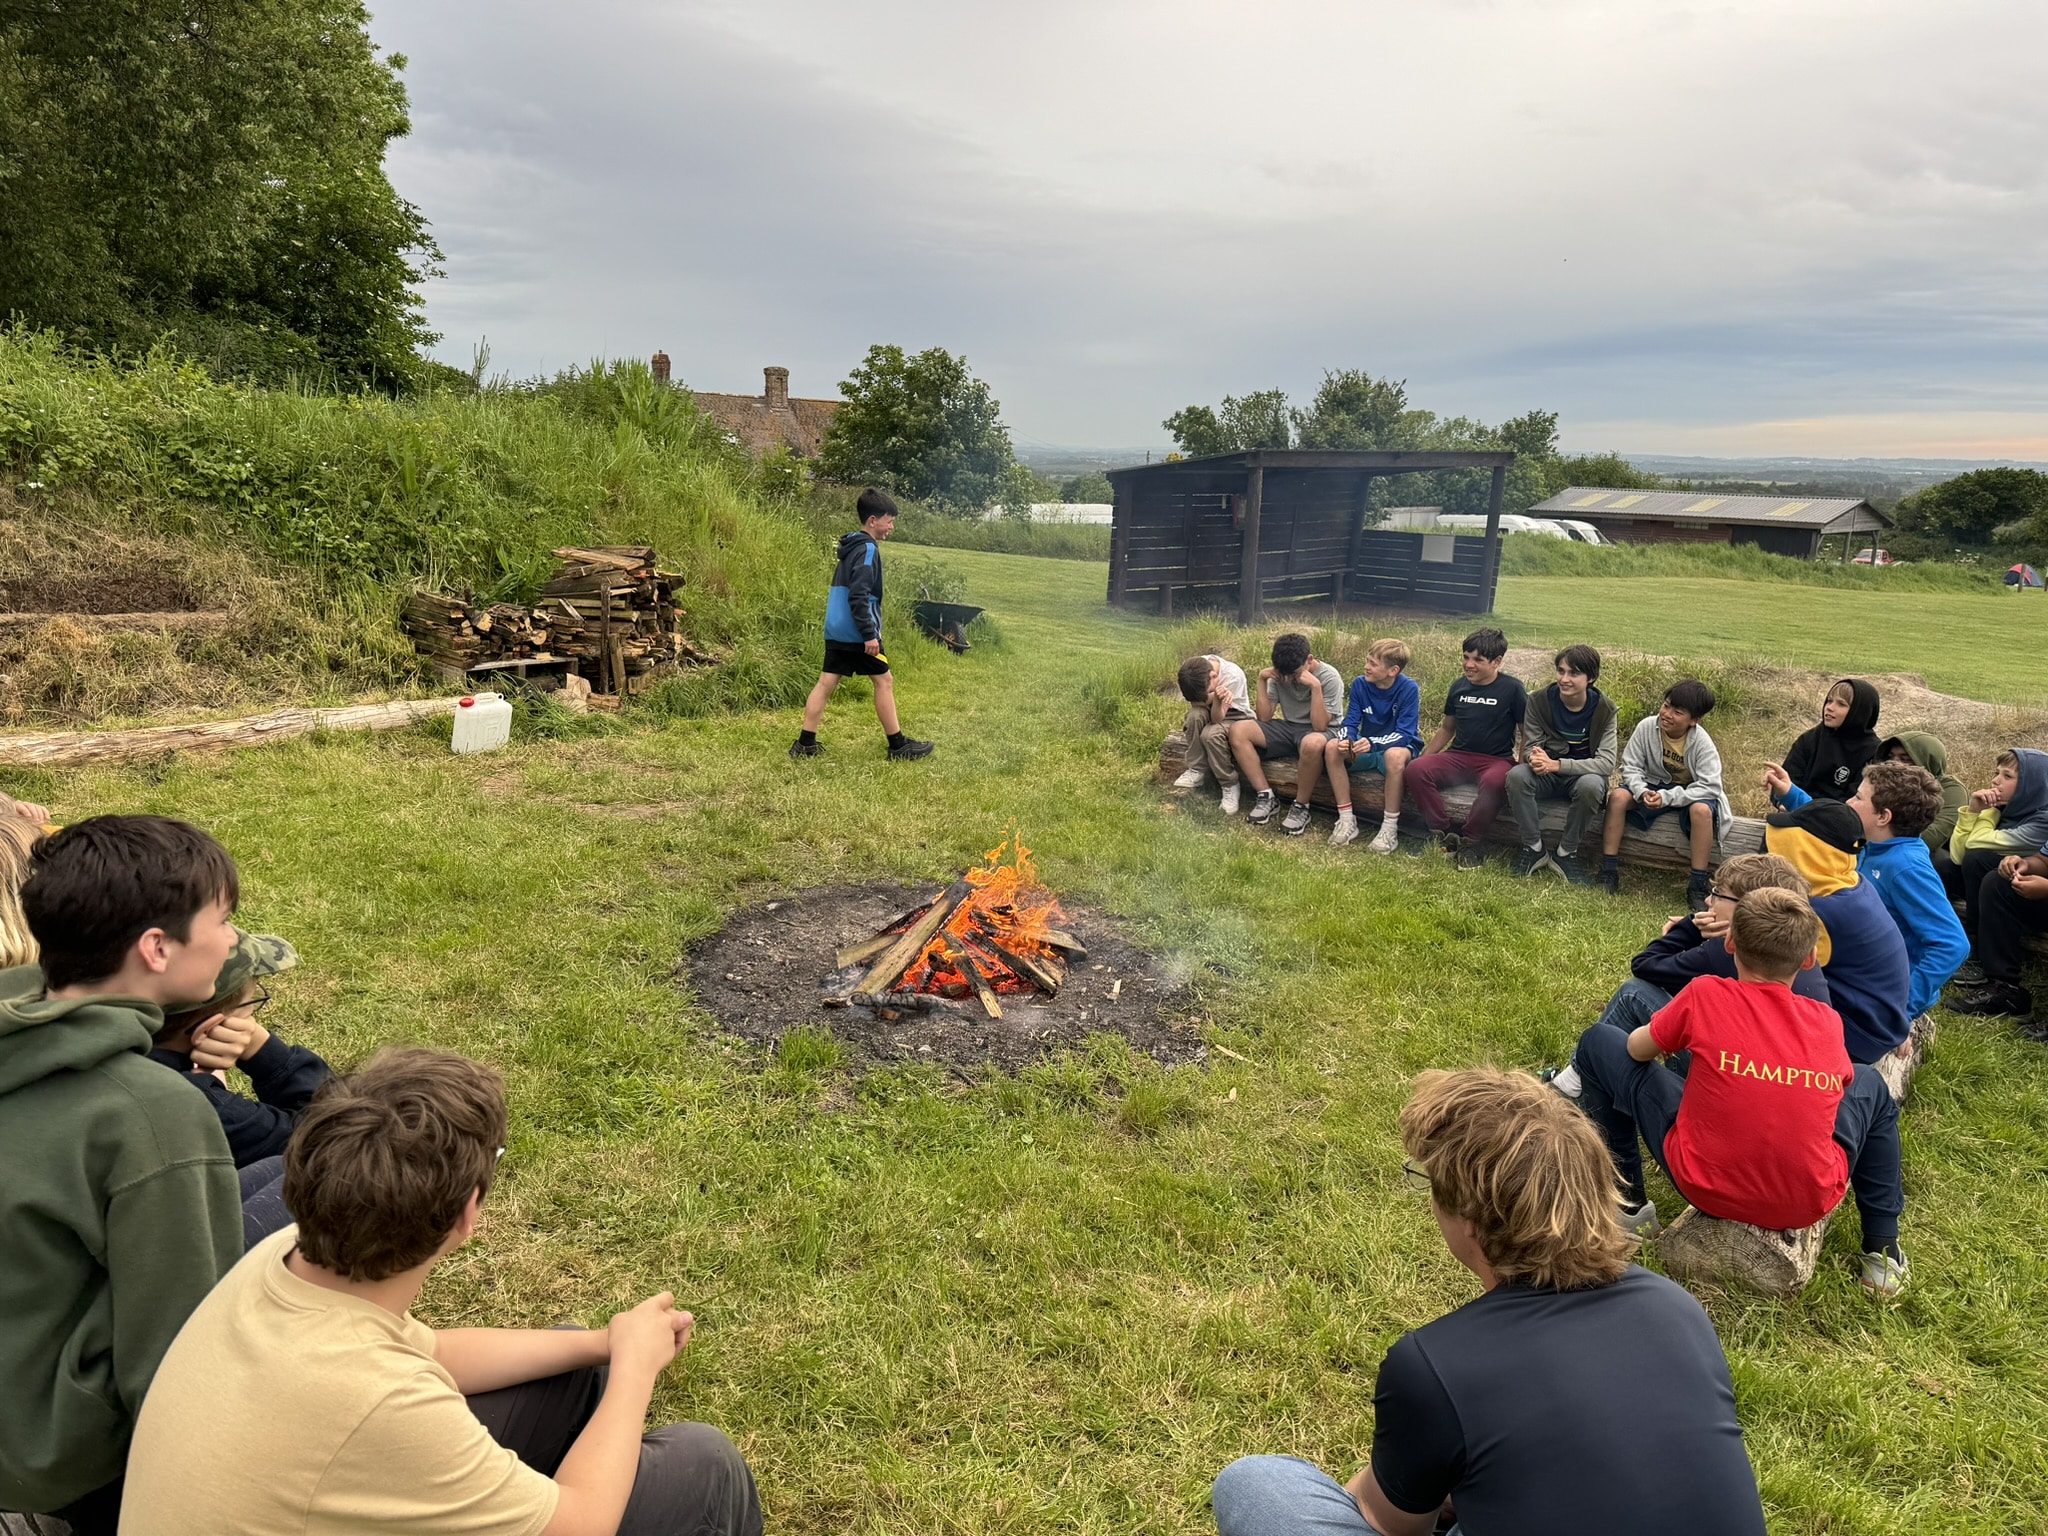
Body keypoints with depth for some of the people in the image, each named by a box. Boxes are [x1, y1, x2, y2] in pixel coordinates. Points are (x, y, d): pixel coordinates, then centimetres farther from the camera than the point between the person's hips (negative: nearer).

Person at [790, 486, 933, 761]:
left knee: (827, 683, 7)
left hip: (836, 631, 9)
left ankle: (805, 744, 7)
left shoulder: (851, 546, 15)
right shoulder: (867, 550, -14)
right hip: (857, 633, -9)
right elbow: (858, 596, -23)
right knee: (884, 680, 2)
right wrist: (869, 634, -23)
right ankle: (898, 746, 9)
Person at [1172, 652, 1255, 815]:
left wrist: (1217, 698, -49)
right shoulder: (1194, 671, -21)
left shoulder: (1233, 675, -32)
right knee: (1194, 715, -31)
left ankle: (1229, 784, -15)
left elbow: (1217, 718, -30)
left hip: (1234, 715, -4)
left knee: (1210, 734, -34)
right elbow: (1197, 703, -20)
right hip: (1209, 713, 4)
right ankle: (1197, 770, -16)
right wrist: (1214, 694, -37)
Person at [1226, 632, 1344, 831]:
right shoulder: (1280, 674, -3)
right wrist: (1262, 680, -13)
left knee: (1312, 744, -44)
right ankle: (1266, 797, -14)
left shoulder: (1330, 678, -16)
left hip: (1319, 732, -5)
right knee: (1237, 730, -18)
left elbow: (1319, 726, -24)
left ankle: (1301, 807, -21)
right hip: (1288, 728, 5)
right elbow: (1265, 717, -4)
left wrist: (1315, 686, -31)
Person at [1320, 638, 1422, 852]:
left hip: (1399, 746, -5)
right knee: (1332, 747, -23)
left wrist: (1372, 743, -39)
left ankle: (1390, 828, -29)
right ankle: (1346, 820, -19)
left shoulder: (1408, 689, -18)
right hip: (1367, 747, 5)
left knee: (1395, 754, -39)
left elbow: (1404, 734, -23)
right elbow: (1350, 724, -5)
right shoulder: (1360, 684, -7)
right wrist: (1346, 740, -29)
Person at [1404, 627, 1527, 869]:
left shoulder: (1512, 688, -2)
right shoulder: (1458, 688, 10)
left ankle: (1471, 842, -21)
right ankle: (1446, 835, -18)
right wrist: (1424, 756, 9)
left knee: (1494, 781, -41)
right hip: (1458, 756, 4)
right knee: (1416, 770, -25)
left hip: (1496, 759, -4)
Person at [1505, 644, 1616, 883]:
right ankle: (1533, 848, -16)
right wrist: (1534, 757, -30)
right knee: (1516, 775, -32)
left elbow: (1607, 763, -19)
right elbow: (1531, 745, -2)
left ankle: (1567, 853, -17)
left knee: (1591, 785, -38)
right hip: (1547, 775, 2)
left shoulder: (1604, 710, -11)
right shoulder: (1539, 701, -7)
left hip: (1584, 774, -1)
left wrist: (1557, 764, -31)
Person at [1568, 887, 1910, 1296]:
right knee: (1871, 1085, 32)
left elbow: (1637, 1050, 1)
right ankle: (1882, 1251, 26)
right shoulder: (1827, 1024, -4)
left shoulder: (1705, 994, -14)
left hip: (1706, 1187, -3)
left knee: (1598, 1042, 10)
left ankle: (1627, 1198, 17)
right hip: (1811, 1202, 3)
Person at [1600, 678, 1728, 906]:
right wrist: (1642, 791, -28)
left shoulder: (1702, 744, -20)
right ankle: (1608, 871, -20)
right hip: (1652, 786, 2)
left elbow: (1709, 786, -24)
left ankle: (1697, 887, -24)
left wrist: (1667, 797, -34)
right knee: (1618, 795, -25)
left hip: (1689, 793, -2)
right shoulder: (1647, 727, -15)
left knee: (1702, 810, -35)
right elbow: (1630, 766, -8)